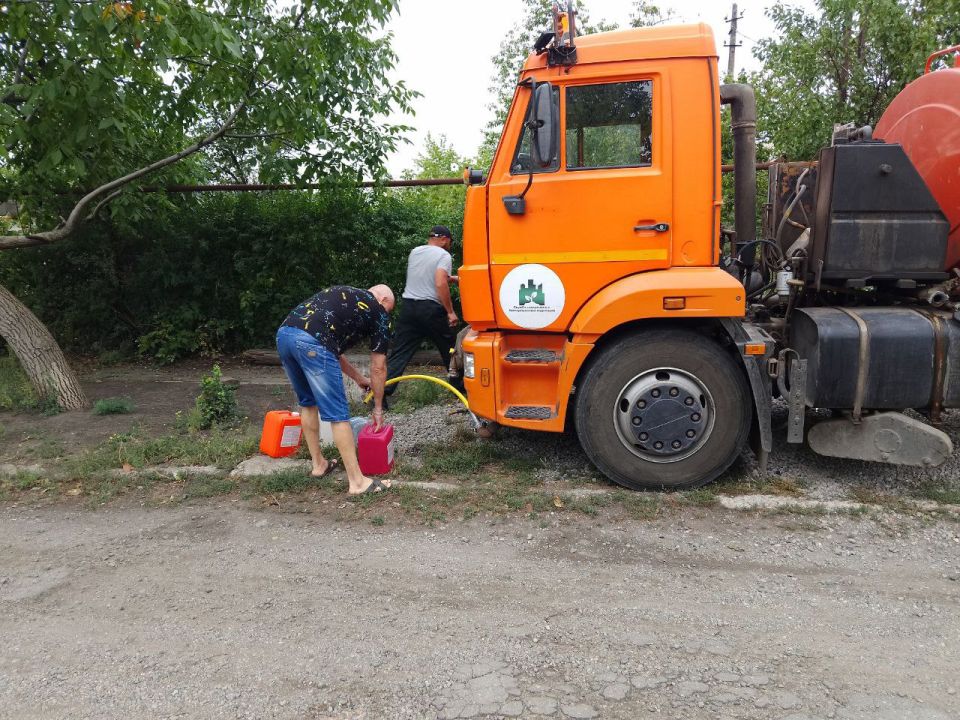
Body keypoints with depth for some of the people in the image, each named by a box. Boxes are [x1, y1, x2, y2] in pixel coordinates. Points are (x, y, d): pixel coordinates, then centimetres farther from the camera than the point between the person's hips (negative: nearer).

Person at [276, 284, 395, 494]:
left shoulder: (343, 295, 35)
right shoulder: (378, 311, 17)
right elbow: (378, 367, 17)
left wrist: (359, 378, 45)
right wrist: (378, 408, 27)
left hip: (284, 334, 7)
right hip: (311, 342, -7)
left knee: (307, 402, 25)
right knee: (337, 414, 0)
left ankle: (318, 464, 35)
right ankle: (357, 481, 6)